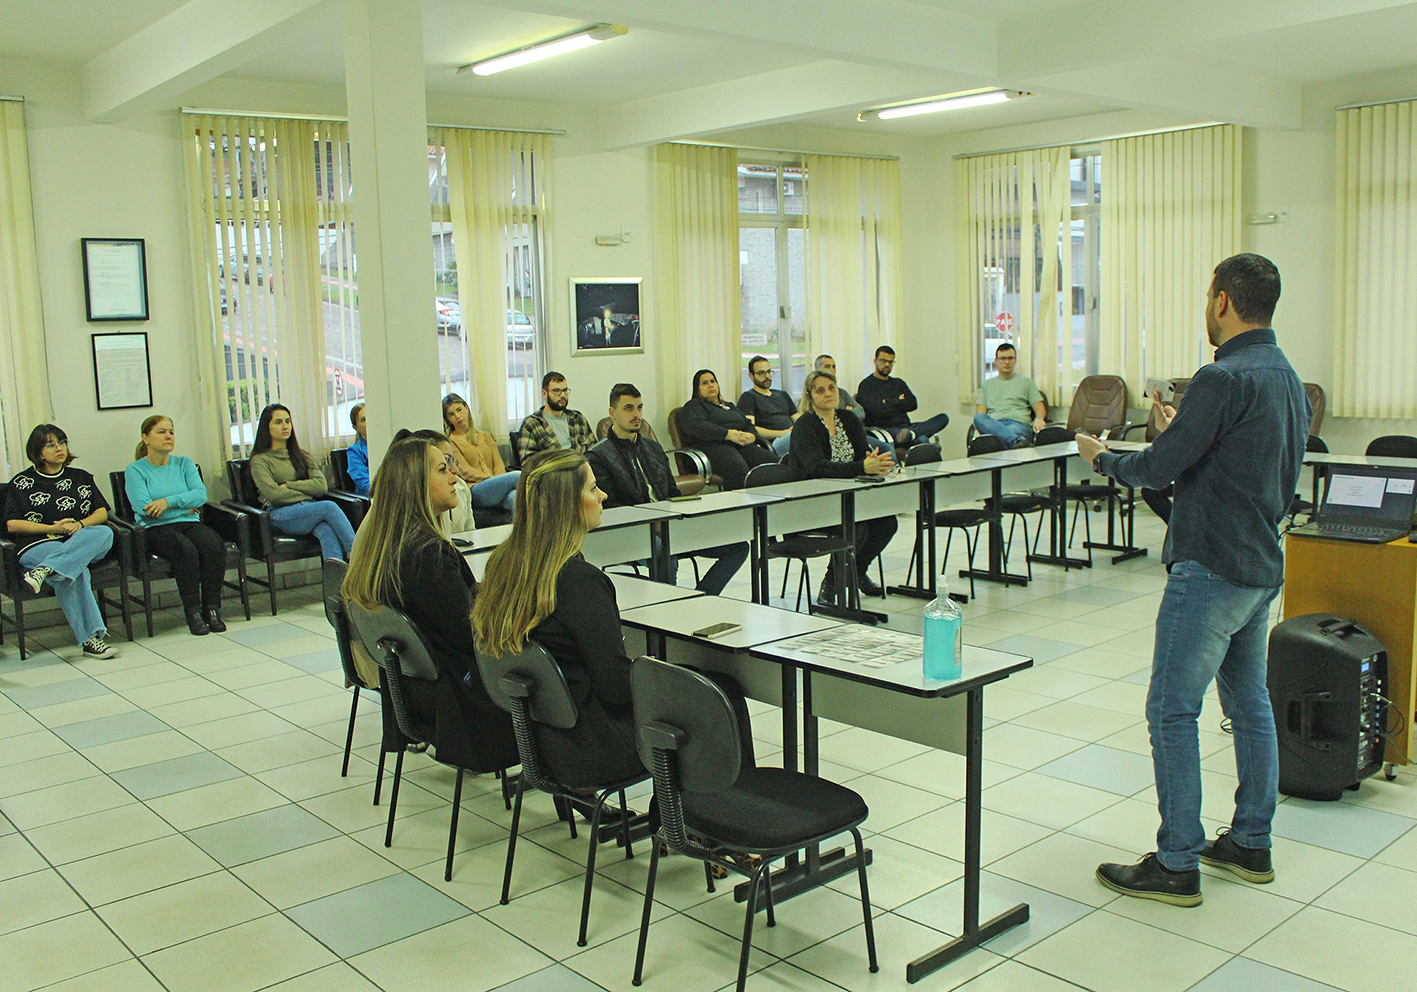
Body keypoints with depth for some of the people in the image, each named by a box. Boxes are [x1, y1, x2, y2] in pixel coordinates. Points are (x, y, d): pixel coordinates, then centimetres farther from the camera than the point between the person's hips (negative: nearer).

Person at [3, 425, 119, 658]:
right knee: (75, 570, -38)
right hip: (38, 546, -3)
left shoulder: (81, 478, 22)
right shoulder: (21, 483, 13)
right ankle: (91, 637, -45)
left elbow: (102, 513, 14)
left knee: (104, 533, -34)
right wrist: (53, 528, -8)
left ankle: (46, 570, -48)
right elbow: (12, 525, 4)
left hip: (83, 542, 3)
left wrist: (79, 524, -8)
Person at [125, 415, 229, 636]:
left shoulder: (184, 464, 17)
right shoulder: (135, 471, 6)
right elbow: (143, 508, -9)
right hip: (157, 528, -3)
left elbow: (201, 494, 0)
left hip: (190, 523, 4)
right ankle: (192, 611, -25)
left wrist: (170, 501, -14)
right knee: (187, 551, -35)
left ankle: (212, 608, -20)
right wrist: (186, 508, -6)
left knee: (215, 547, -29)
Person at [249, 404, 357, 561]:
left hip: (310, 510, 4)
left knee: (328, 532, -34)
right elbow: (274, 494, -6)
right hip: (282, 515, -3)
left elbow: (321, 486, 9)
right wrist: (306, 492, 2)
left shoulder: (302, 456, 26)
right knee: (329, 507, -32)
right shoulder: (260, 461, 10)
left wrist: (288, 485, 0)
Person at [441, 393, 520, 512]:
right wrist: (495, 481, -13)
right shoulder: (450, 442, 8)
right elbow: (465, 471, -4)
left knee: (513, 496, -33)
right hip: (474, 491, -5)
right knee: (517, 476, -29)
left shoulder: (485, 436, 27)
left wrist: (498, 481, -6)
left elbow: (498, 464, 17)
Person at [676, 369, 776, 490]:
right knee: (738, 469, -40)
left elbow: (749, 424, 26)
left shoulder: (730, 406, 36)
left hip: (742, 445, 6)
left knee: (772, 461, -25)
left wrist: (751, 436, -2)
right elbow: (696, 426, -7)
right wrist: (729, 434, -17)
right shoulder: (693, 406, 14)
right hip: (714, 445, -6)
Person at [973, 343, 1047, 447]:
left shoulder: (1026, 382, 26)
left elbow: (1040, 407, 15)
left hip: (1019, 424, -2)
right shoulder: (987, 384, 31)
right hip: (993, 424, 2)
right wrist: (980, 422, -7)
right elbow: (980, 411, 20)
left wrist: (1039, 418, -11)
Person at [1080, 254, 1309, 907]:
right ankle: (1252, 843, 29)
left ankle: (1177, 865, 3)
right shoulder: (1287, 378, 11)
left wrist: (1102, 458, 1)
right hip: (1263, 565, 10)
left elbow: (1158, 468, -18)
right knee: (1249, 702, 17)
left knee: (1172, 710, -3)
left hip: (1212, 570, -10)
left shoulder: (1224, 379, -20)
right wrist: (1177, 434, 24)